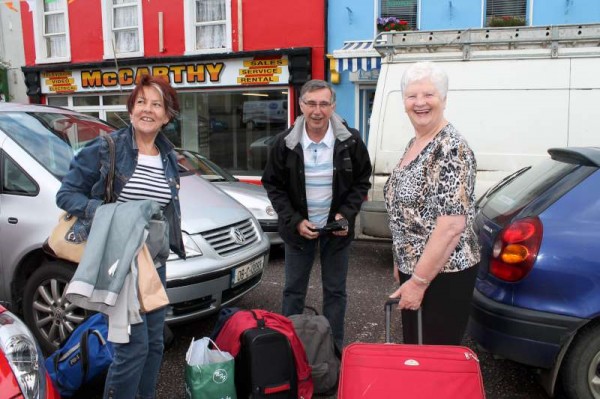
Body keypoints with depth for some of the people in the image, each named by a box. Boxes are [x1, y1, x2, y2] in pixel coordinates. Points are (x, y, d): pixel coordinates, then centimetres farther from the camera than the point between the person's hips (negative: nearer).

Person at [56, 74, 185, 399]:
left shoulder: (169, 157, 8)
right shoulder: (105, 149, -8)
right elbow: (67, 193, -6)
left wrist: (169, 240, 4)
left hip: (155, 264, 6)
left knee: (154, 343, 15)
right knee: (134, 346, -6)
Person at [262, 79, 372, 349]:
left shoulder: (350, 141, -9)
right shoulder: (285, 143, -9)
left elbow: (361, 182, 2)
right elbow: (273, 185, -1)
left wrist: (346, 214, -11)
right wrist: (295, 221, -11)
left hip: (336, 227, 0)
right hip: (299, 227, 0)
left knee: (335, 291, 10)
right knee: (294, 290, 11)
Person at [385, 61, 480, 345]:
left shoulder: (451, 149, -19)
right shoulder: (414, 144, 9)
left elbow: (452, 225, -24)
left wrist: (419, 281, -20)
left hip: (443, 274, -9)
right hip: (412, 268, 9)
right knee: (412, 352, 21)